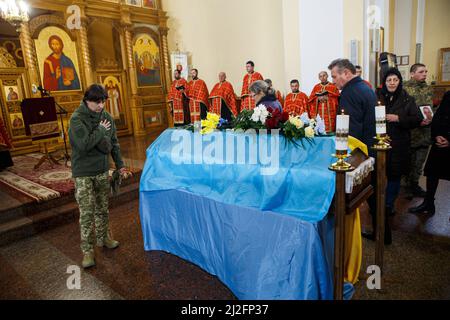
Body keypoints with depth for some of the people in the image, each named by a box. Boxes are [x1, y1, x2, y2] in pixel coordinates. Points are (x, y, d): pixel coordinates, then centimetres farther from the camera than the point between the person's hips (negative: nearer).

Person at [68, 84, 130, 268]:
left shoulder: (106, 116, 2)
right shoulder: (77, 119, -15)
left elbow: (114, 143, 10)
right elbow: (83, 145, -27)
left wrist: (119, 165, 9)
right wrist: (100, 130, -17)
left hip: (102, 170, 5)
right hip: (83, 174, -5)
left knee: (102, 208, 17)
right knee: (87, 213, -1)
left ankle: (103, 238, 35)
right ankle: (87, 250, 12)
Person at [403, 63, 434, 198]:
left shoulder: (428, 89, 10)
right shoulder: (404, 88, -10)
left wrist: (430, 119, -7)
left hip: (425, 132, 6)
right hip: (410, 132, -6)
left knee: (419, 162, 13)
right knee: (409, 161, 6)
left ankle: (414, 184, 26)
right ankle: (408, 185, 20)